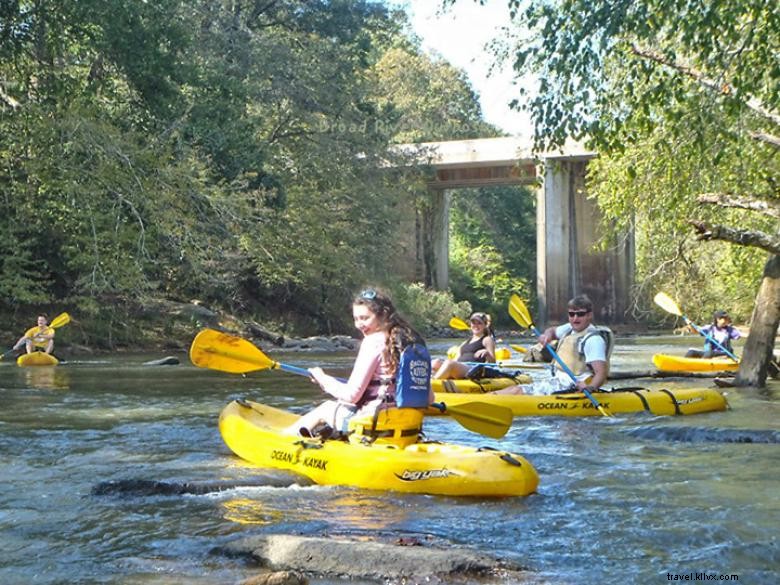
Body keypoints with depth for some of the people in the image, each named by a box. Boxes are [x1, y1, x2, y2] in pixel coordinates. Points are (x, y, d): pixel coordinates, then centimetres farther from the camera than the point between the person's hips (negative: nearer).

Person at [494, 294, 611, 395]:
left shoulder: (593, 339, -15)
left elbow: (602, 372, -24)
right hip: (558, 380, 10)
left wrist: (591, 387, -45)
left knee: (517, 392, -17)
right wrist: (547, 335, 8)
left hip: (570, 387, -10)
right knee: (514, 389, 1)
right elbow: (553, 330, 33)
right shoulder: (570, 328, 13)